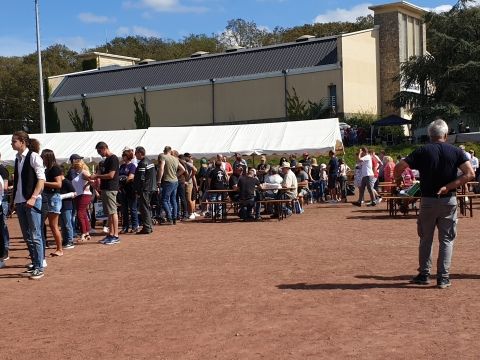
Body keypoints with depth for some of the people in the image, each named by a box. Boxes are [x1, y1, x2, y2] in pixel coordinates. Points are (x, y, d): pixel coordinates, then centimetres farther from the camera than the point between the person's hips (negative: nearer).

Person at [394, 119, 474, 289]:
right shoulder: (456, 152, -1)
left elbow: (399, 167, -10)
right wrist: (448, 187, -11)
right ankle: (443, 278, 6)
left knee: (426, 239, 13)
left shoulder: (422, 151, -3)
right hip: (449, 201, 0)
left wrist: (398, 179, 11)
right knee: (447, 239, 8)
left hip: (428, 200, 0)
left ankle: (424, 274, 16)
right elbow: (470, 174, -12)